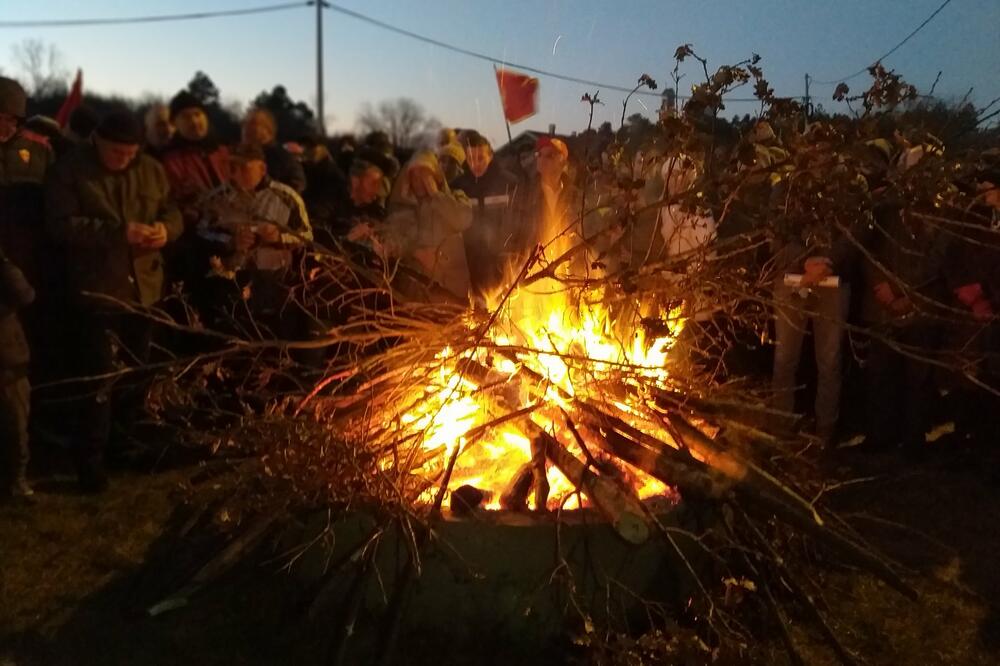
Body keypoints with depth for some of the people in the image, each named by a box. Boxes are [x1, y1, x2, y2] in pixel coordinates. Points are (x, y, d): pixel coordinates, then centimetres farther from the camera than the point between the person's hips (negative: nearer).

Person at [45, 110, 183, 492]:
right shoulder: (69, 171, -8)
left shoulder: (151, 170, 5)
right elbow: (61, 225, -16)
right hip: (96, 289, -5)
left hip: (144, 288, 5)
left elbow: (173, 213, 11)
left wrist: (166, 229, -13)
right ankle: (92, 461, 5)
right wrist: (118, 232, -25)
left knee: (138, 371, 18)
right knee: (99, 378, -5)